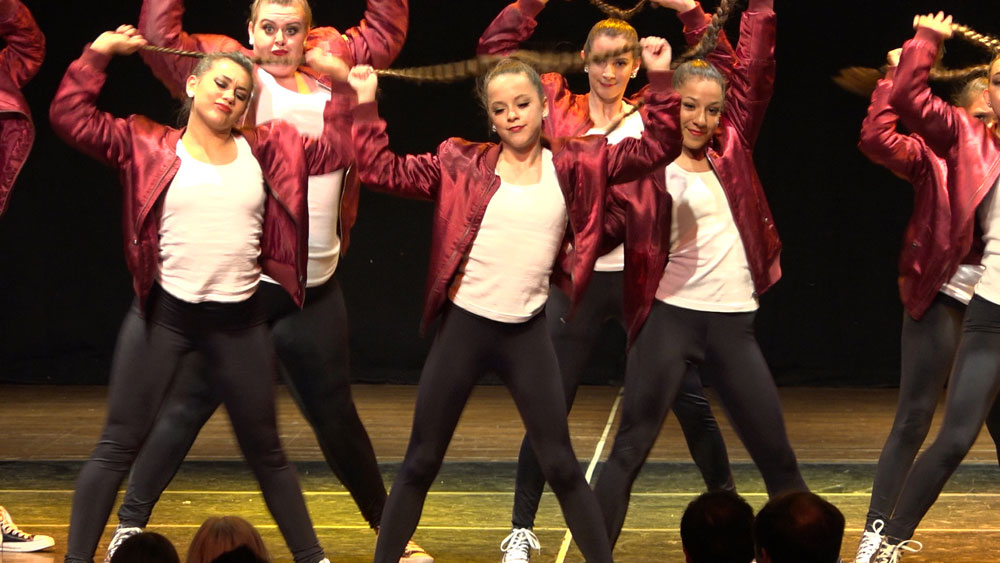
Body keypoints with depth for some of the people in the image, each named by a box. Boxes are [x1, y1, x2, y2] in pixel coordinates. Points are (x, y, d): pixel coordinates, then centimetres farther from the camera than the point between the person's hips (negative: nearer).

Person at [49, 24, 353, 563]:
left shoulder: (263, 150, 7)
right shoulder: (149, 146, 0)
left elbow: (333, 151, 7)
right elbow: (70, 118, -6)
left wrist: (340, 85, 0)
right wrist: (98, 53, -10)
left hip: (239, 321, 2)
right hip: (163, 313, -2)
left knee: (264, 449, 15)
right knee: (118, 444, -2)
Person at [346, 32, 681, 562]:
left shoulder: (574, 164, 2)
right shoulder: (462, 164, 1)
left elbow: (654, 149, -2)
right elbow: (383, 170, 1)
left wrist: (659, 81, -11)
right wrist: (366, 104, -4)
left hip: (527, 333, 0)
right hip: (463, 326, 0)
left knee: (560, 464, 4)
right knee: (420, 462, 7)